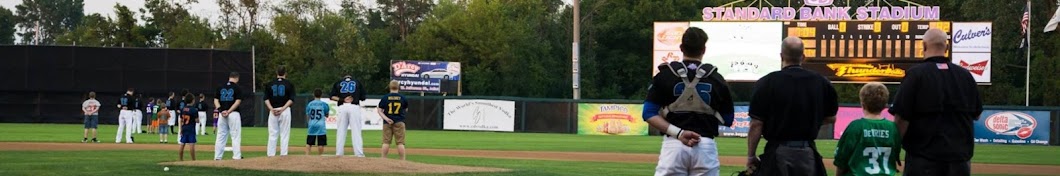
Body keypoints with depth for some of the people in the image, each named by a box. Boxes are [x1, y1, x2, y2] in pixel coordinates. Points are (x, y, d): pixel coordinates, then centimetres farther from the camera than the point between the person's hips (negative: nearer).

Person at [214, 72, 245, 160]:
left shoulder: (221, 87, 11)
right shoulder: (237, 88, -2)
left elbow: (216, 100, 5)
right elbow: (238, 101, -11)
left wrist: (220, 110, -7)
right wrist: (229, 111, -13)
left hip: (222, 114, 4)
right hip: (234, 114, -4)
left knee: (221, 136, 8)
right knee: (236, 136, -2)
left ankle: (217, 157, 7)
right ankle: (237, 156, -7)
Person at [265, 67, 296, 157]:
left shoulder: (270, 84, 7)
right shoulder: (289, 84, 1)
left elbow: (266, 99, 0)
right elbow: (291, 99, -7)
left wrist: (272, 109, -8)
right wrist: (283, 109, -11)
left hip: (273, 111, 2)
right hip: (285, 111, -2)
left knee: (272, 134, 4)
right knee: (284, 134, 2)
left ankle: (270, 154, 1)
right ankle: (283, 154, -1)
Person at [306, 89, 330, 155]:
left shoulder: (310, 104, 3)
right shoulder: (324, 104, -2)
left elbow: (307, 115, 6)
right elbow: (326, 115, 8)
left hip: (311, 125, 2)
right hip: (321, 125, -2)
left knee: (309, 143, 5)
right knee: (320, 144, 0)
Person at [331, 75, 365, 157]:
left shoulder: (338, 83, 17)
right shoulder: (357, 83, 15)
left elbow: (332, 97, 5)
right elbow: (362, 98, 9)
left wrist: (342, 99, -2)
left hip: (342, 107, 1)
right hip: (354, 107, -1)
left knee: (341, 131, 5)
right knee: (356, 132, -2)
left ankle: (339, 153, 2)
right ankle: (359, 154, -8)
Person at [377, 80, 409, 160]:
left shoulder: (385, 98, -1)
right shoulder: (403, 98, 1)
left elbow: (379, 111, -4)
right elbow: (406, 109, 15)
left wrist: (386, 119, -10)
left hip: (387, 123, 0)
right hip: (399, 122, 0)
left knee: (386, 142, 4)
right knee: (400, 142, -1)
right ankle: (403, 160, -4)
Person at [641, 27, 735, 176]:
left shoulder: (665, 75, 3)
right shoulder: (716, 79, 5)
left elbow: (649, 114, -4)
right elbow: (728, 120, 10)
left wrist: (678, 133, -10)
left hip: (673, 145, -1)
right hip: (706, 146, 1)